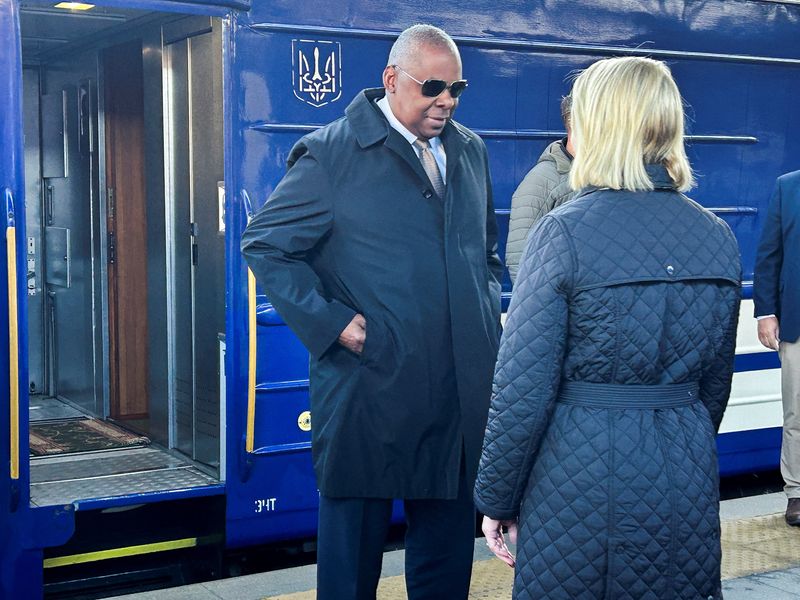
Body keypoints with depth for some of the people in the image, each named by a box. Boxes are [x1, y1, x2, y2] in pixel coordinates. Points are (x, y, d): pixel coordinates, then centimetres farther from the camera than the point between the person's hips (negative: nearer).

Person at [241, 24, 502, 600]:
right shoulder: (332, 153, -6)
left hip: (461, 395, 5)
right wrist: (330, 321, -13)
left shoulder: (471, 152, 11)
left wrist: (489, 308, 8)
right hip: (369, 395, -5)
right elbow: (264, 244, -5)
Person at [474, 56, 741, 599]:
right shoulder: (717, 235, 2)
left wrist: (496, 498, -4)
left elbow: (523, 389, -15)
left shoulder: (566, 231, -14)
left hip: (584, 475, -4)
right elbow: (715, 381, 11)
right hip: (687, 482, 5)